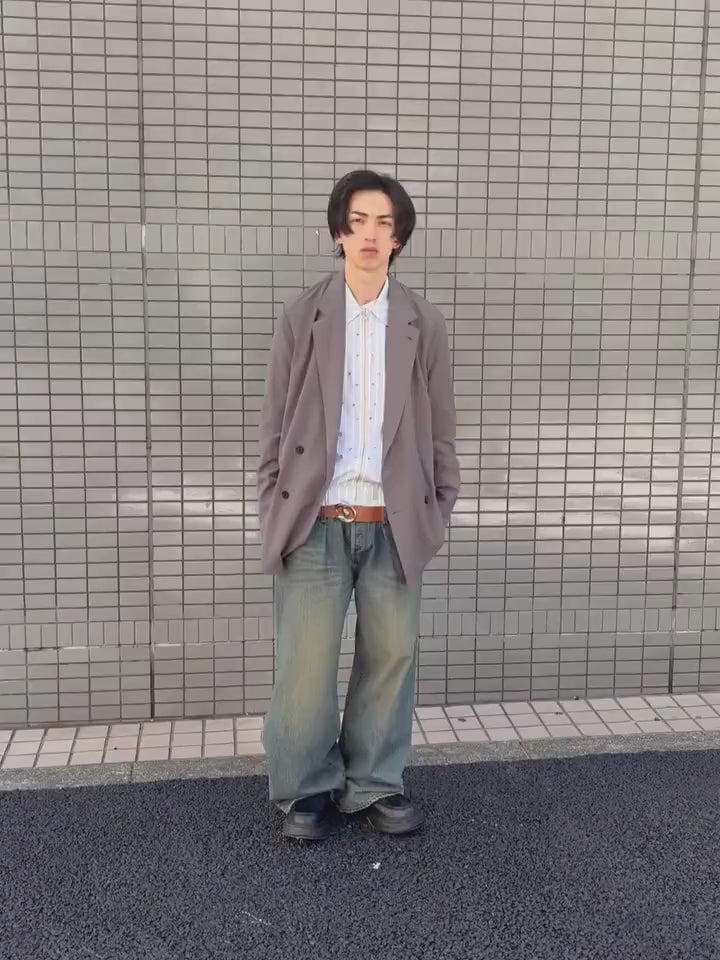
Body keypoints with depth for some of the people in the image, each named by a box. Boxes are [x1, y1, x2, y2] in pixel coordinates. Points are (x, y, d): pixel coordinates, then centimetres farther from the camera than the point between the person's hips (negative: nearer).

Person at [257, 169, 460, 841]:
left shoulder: (423, 325, 5)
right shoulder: (301, 318, 3)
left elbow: (440, 428, 9)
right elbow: (275, 424, 4)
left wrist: (439, 510, 6)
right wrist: (273, 510, 1)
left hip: (394, 526, 2)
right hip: (316, 523, -1)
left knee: (391, 657, 8)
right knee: (306, 663, 2)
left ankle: (374, 784, 26)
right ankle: (306, 789, 22)